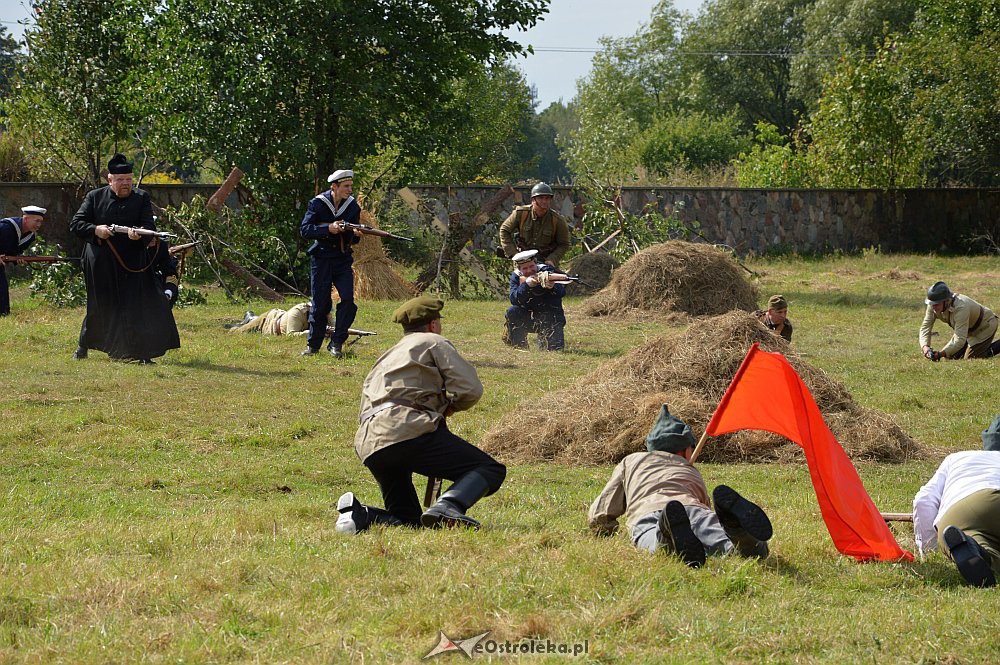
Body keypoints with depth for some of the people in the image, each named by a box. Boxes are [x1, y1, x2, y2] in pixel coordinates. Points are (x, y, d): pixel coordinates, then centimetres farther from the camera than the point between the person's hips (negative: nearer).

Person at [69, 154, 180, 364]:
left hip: (133, 265, 0)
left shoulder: (141, 199, 5)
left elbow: (150, 226, -5)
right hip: (101, 265, 0)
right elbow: (76, 224, 3)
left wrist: (139, 234, -28)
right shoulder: (94, 197, 4)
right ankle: (83, 347, 33)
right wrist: (95, 230, -16)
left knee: (142, 306, -11)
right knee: (100, 308, 10)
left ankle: (143, 354, -8)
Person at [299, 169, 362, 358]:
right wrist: (328, 229, -25)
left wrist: (355, 234, -18)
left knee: (348, 299, -14)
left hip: (343, 259, 3)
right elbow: (304, 229, -14)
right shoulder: (318, 204, -7)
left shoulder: (353, 206, 3)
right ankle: (313, 345, 15)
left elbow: (353, 240, 6)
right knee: (320, 303, 0)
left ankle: (336, 343, -4)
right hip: (321, 259, -3)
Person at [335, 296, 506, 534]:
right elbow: (471, 390, 1)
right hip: (409, 430, -7)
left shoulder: (385, 358, 36)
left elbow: (364, 414, 33)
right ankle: (449, 506, -32)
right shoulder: (433, 342, 14)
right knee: (490, 470, -4)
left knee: (408, 520, 17)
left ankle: (359, 514, -11)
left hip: (370, 447, 7)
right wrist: (449, 407, 22)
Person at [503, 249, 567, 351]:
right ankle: (519, 345, -9)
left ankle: (543, 338, 20)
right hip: (528, 319, 2)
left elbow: (562, 292, -29)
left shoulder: (545, 271, -14)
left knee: (555, 348, -16)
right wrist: (526, 284, -38)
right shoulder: (516, 276, -5)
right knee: (512, 311, -26)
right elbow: (514, 299, -22)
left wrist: (552, 286, -52)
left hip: (550, 319, -2)